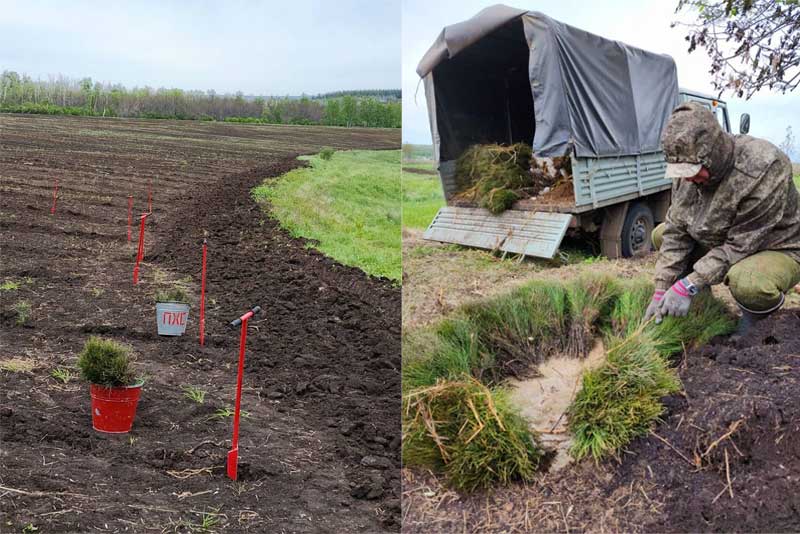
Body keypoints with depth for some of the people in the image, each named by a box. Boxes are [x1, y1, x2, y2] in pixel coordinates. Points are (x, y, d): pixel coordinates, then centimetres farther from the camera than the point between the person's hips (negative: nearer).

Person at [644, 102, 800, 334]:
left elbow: (739, 247, -31)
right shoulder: (690, 168, -10)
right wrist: (661, 291, -15)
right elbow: (676, 232, -9)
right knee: (661, 235, 0)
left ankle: (760, 314, -3)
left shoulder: (764, 170, -33)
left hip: (777, 250, -7)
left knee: (745, 281, -39)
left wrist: (688, 286, -32)